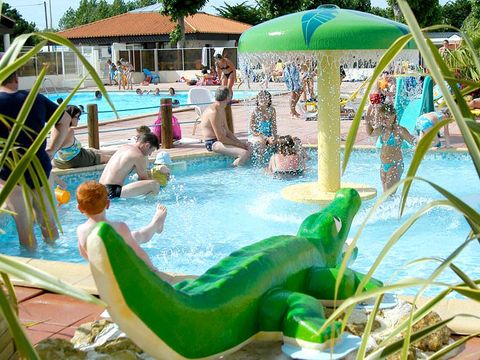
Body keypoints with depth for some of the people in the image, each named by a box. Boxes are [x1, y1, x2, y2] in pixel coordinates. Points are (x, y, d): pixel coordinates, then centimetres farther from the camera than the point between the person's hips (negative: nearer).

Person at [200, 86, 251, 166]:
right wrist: (237, 144, -13)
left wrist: (240, 142, 4)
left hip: (221, 141, 11)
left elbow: (227, 131, 16)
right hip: (213, 143, -11)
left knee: (248, 148, 8)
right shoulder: (213, 112, -20)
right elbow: (220, 138, -22)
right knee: (244, 153, -23)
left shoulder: (222, 110, 13)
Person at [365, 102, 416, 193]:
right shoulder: (382, 129, 8)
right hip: (383, 166, 8)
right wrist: (367, 120, 17)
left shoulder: (399, 130, -14)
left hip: (395, 165, -8)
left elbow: (413, 141, -19)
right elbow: (370, 133, 27)